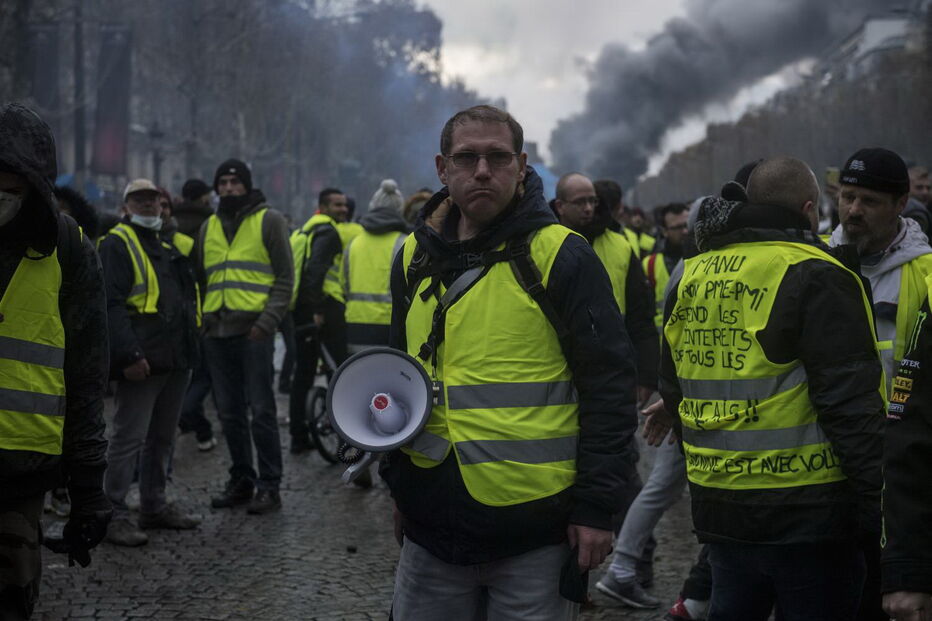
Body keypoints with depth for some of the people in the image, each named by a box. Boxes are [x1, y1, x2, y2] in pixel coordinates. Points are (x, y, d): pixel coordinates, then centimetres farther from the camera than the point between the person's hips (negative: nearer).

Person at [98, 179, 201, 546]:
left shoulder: (167, 246, 21)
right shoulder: (117, 245, -6)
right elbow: (111, 304, -16)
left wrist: (190, 347, 20)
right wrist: (129, 353, -23)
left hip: (176, 360, 9)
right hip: (142, 361, -9)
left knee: (162, 437, 15)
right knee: (129, 438, -8)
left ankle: (154, 505, 25)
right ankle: (114, 514, -4)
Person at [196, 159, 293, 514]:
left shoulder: (269, 221, 2)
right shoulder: (209, 227, 18)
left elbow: (285, 277, -2)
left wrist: (269, 319, -14)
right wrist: (200, 319, 11)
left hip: (253, 330, -5)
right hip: (217, 331, 6)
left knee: (261, 410, -5)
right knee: (229, 412, 9)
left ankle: (269, 486, 0)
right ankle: (241, 481, 19)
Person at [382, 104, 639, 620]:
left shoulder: (561, 257, -7)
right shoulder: (415, 258, 9)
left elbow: (609, 384, -8)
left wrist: (596, 506, -11)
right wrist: (397, 481, 17)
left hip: (536, 528, -5)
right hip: (431, 524, 5)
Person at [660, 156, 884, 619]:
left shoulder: (690, 278, 9)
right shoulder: (813, 277, -13)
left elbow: (673, 389, 18)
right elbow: (849, 405, -18)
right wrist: (878, 510, -13)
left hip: (718, 507, 7)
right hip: (804, 511, -6)